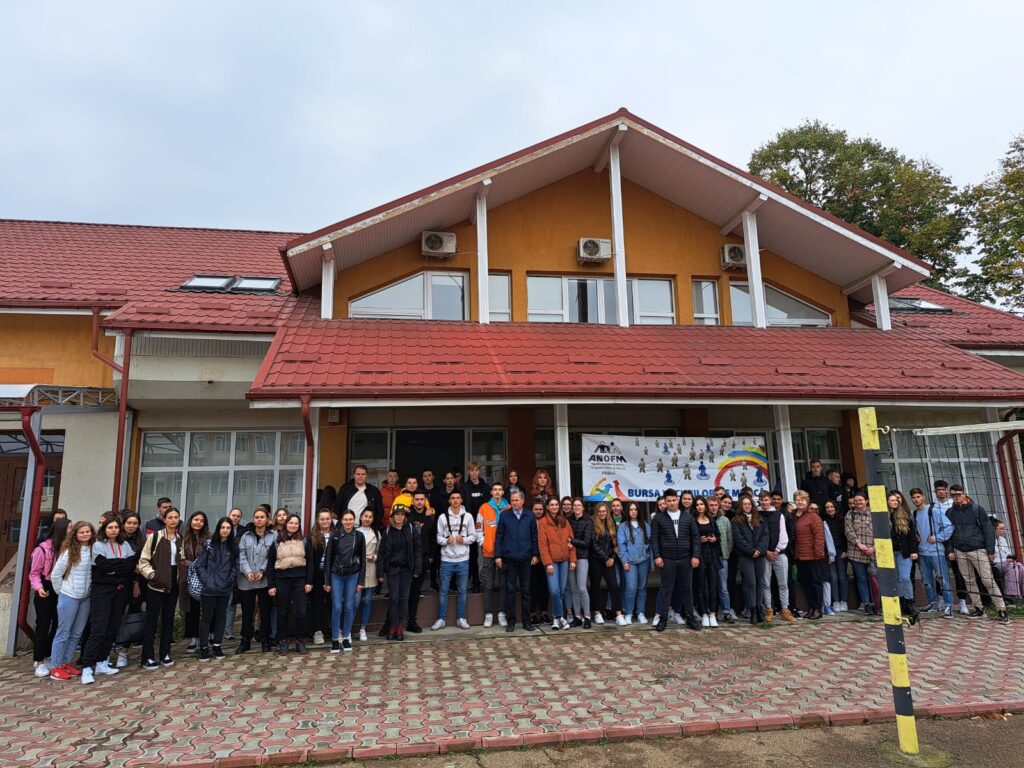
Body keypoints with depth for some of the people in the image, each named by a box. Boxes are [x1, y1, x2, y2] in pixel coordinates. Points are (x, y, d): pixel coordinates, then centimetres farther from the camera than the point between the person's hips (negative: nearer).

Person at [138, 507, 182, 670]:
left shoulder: (180, 539, 7)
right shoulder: (154, 537, -9)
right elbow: (143, 561, -8)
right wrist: (152, 574, -17)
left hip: (173, 584, 5)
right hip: (156, 585, -5)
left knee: (168, 619, 12)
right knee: (152, 621, 2)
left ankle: (165, 654, 22)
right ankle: (148, 658, 11)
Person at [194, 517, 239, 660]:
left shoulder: (234, 546, 3)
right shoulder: (209, 544, -4)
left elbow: (235, 566, 5)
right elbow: (199, 565, -3)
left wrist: (230, 581, -4)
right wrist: (205, 581, -9)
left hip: (225, 589, 2)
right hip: (209, 588, -2)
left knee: (221, 617, 11)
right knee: (206, 617, 5)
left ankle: (217, 646, 22)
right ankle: (204, 647, 15)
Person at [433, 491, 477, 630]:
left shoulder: (468, 516, 2)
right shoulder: (442, 517, 0)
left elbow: (473, 536, 4)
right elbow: (439, 538, 1)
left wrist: (464, 539, -15)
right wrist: (446, 540, -18)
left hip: (463, 559, 1)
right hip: (446, 560, -1)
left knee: (462, 590, 8)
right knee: (443, 590, 5)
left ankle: (461, 618, 19)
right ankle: (441, 619, 14)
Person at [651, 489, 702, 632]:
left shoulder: (688, 517, 7)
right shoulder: (659, 519, 2)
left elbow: (695, 537, 5)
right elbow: (654, 539, -1)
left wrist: (696, 555, -3)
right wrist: (657, 556, -10)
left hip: (686, 559, 2)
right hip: (667, 560, -2)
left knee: (687, 588, 9)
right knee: (667, 589, 3)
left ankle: (689, 617, 20)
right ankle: (663, 618, 11)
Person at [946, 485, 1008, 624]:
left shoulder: (977, 508, -3)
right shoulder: (949, 512, 7)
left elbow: (988, 529, -4)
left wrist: (991, 550, -8)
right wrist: (950, 551, 6)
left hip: (978, 550, -4)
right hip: (960, 552, 4)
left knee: (988, 580, -6)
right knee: (969, 581, 8)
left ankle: (1001, 610, 0)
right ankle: (977, 609, 17)